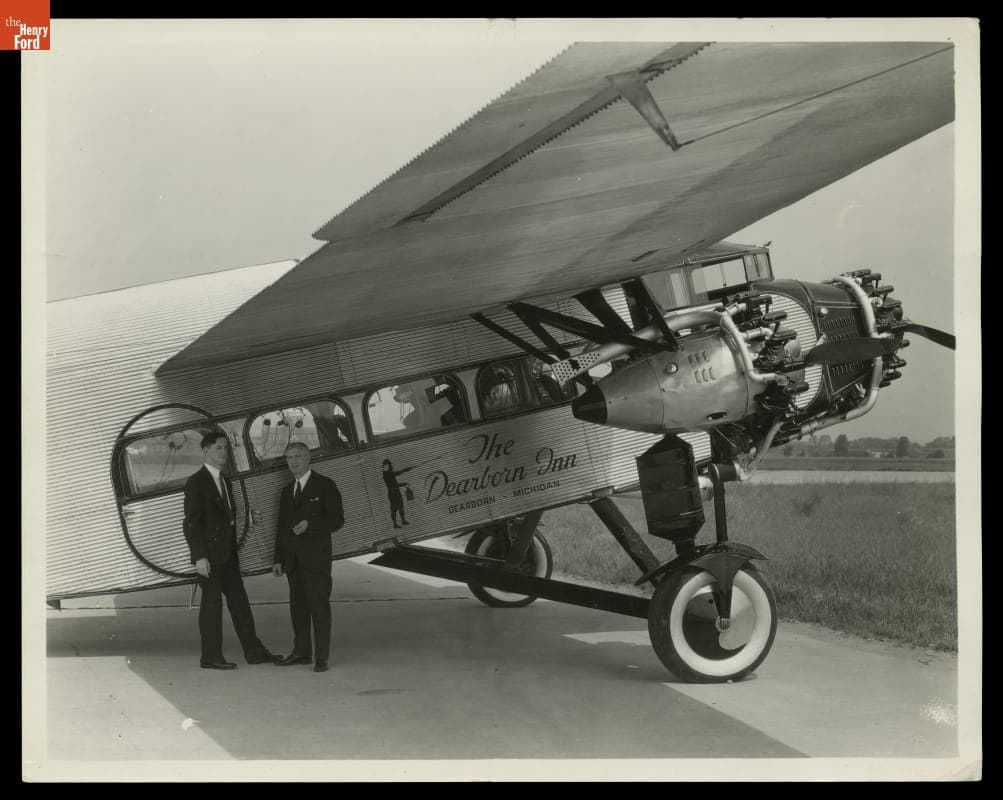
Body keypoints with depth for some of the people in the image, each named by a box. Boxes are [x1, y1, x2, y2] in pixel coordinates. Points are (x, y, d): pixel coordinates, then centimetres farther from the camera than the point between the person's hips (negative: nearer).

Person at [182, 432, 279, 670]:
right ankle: (210, 657, 6)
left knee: (239, 600, 8)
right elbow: (191, 522, -15)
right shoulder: (196, 482, -10)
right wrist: (200, 556, -21)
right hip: (209, 555, -8)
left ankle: (254, 651, 12)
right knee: (212, 602, -2)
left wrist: (234, 551, 17)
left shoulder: (224, 481, 16)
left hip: (227, 554, 8)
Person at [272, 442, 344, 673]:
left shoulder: (325, 486, -1)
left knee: (319, 606, -6)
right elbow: (282, 527, 18)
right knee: (298, 606, 8)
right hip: (293, 559, 6)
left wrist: (309, 525, -20)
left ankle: (321, 657, -5)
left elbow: (337, 520, -6)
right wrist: (278, 559, 13)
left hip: (316, 557, -6)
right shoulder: (287, 491, 17)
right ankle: (301, 652, 16)